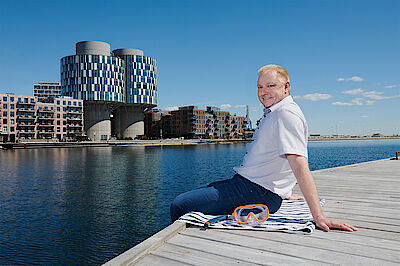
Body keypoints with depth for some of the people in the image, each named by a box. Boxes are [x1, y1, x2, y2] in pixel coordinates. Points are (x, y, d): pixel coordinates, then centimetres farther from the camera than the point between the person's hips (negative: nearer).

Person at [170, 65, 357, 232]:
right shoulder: (273, 113, 16)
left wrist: (319, 217, -31)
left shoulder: (286, 114, -17)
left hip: (256, 192, -11)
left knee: (179, 206, -11)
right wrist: (283, 193, 30)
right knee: (187, 197, 20)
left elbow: (300, 166, -28)